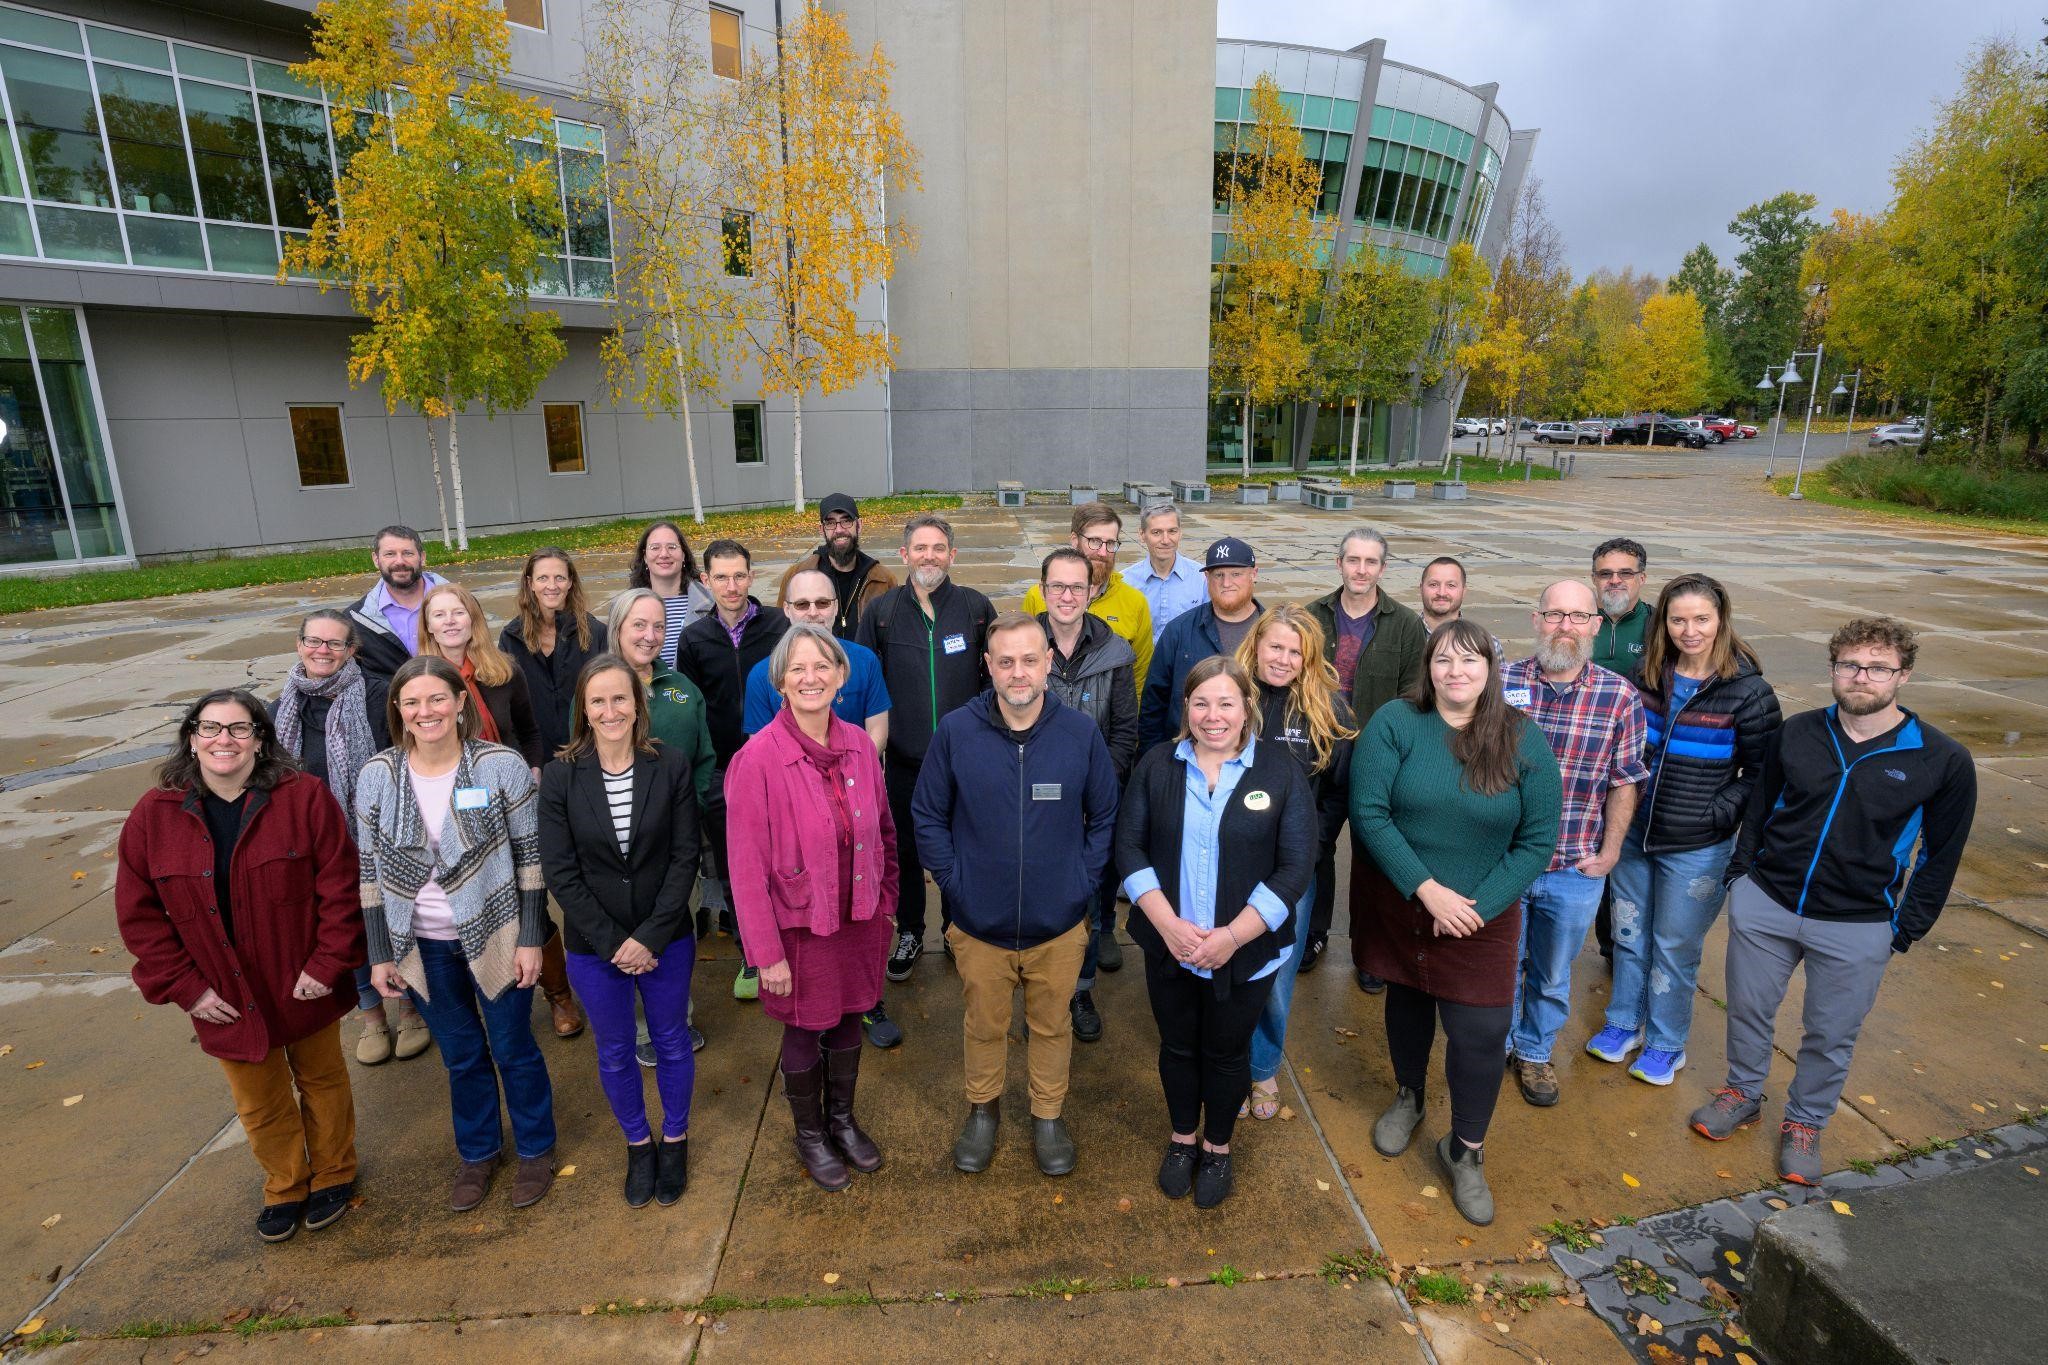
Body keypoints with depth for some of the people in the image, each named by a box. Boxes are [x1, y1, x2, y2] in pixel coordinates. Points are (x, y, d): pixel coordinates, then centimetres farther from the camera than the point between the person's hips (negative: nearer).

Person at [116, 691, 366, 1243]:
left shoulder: (305, 797, -15)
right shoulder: (153, 816, -7)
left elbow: (338, 885, -13)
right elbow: (139, 913, -1)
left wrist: (328, 963, -16)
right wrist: (184, 986, -6)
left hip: (305, 988, -2)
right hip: (227, 1000, 2)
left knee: (322, 1082, 19)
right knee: (259, 1104, 19)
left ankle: (333, 1175, 43)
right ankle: (285, 1186, 45)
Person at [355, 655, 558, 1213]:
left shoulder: (502, 766, -15)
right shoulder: (377, 776, -6)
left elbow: (530, 857, -9)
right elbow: (371, 872, 2)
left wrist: (530, 939, -10)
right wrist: (381, 954, 2)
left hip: (495, 935, -2)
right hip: (423, 947, 3)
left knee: (513, 1047, 12)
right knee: (461, 1054, 18)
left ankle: (535, 1150, 35)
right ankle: (477, 1151, 42)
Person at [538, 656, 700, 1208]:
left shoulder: (672, 766, -11)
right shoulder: (560, 777, -10)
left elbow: (685, 857, -10)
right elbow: (559, 872, -9)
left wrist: (650, 937, -16)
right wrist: (613, 942, -14)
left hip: (666, 940, 0)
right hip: (594, 947, 1)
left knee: (671, 1042, 17)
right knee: (614, 1053, 18)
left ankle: (675, 1140, 41)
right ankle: (638, 1145, 42)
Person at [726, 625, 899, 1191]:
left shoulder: (858, 744, -6)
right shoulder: (758, 757, -20)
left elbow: (884, 829, 6)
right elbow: (747, 867, -16)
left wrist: (886, 902, 8)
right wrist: (767, 952, -13)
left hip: (860, 919, 4)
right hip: (801, 926, -4)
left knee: (848, 1022, 22)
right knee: (805, 1033, 17)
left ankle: (842, 1119, 49)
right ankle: (809, 1135, 44)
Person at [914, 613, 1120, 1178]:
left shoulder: (1081, 734, -11)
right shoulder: (954, 731, -13)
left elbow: (1104, 818, 1)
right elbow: (928, 815, -3)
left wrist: (1084, 883, -4)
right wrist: (954, 882, -7)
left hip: (1059, 925, 0)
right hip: (979, 924, 0)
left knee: (1052, 1025, 22)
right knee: (984, 1026, 22)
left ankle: (1048, 1115, 47)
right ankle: (982, 1109, 49)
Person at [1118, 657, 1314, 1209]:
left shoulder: (1281, 771, -9)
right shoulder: (1157, 765, -3)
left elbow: (1296, 867, -11)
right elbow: (1130, 847, -4)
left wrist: (1232, 936, -18)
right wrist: (1168, 924, -16)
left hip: (1245, 952, -1)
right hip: (1169, 946, 2)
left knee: (1227, 1053, 17)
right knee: (1177, 1046, 19)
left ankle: (1218, 1148, 43)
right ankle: (1182, 1138, 45)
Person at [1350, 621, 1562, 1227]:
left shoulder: (1524, 742, -7)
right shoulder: (1395, 722, -13)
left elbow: (1538, 840, -6)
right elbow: (1368, 812, -17)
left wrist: (1478, 906, -15)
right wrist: (1427, 890, -20)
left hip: (1483, 913, 0)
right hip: (1400, 903, 0)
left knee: (1480, 1032, 0)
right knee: (1408, 1001, 19)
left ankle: (1466, 1151, 25)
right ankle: (1407, 1097, 47)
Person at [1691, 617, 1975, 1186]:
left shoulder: (1944, 762, -9)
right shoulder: (1796, 734, -4)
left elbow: (1941, 854, 0)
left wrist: (1907, 929, 0)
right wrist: (1741, 873, 5)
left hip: (1858, 930, -1)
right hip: (1764, 905, 2)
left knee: (1831, 1036, 13)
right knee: (1748, 1009, 15)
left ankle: (1805, 1123, 36)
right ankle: (1743, 1093, 38)